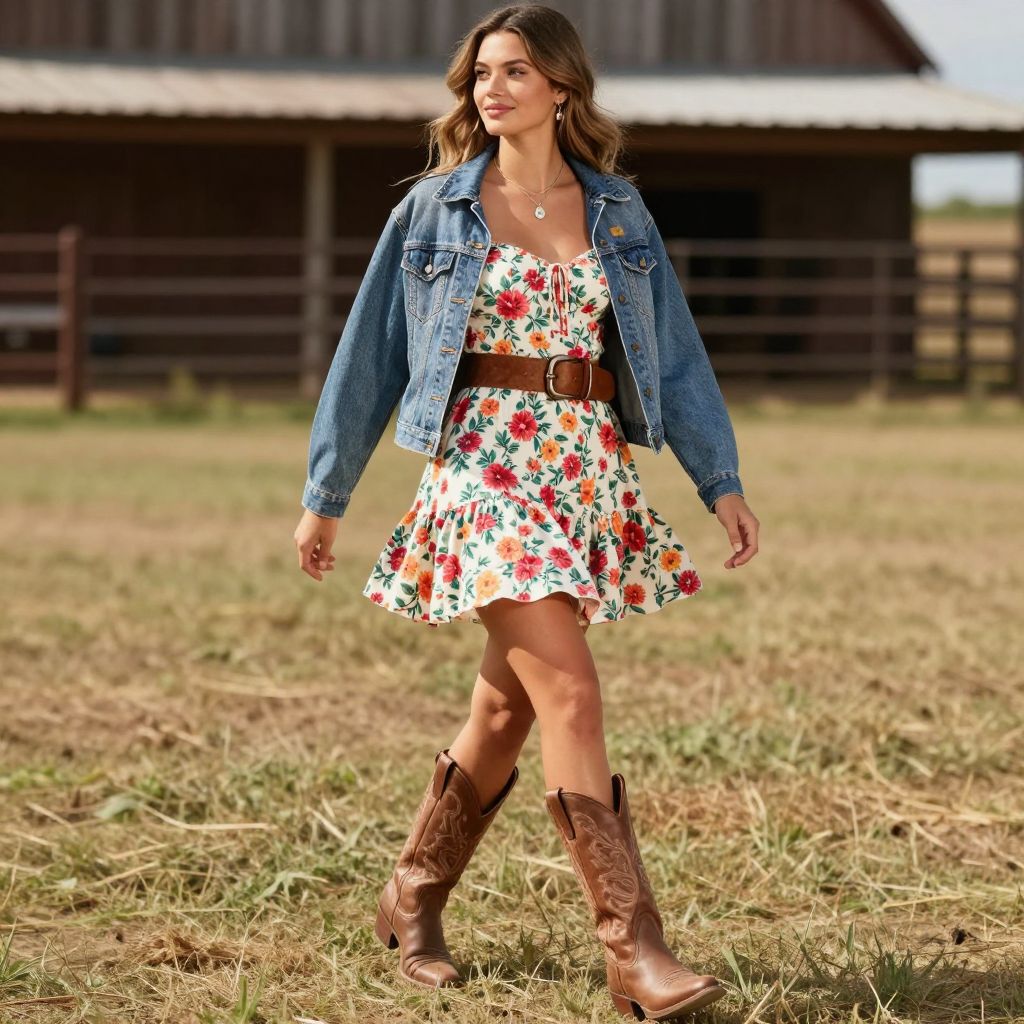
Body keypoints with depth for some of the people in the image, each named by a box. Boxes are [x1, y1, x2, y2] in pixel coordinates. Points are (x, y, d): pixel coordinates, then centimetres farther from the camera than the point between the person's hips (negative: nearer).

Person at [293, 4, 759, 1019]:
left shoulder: (617, 212, 9)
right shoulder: (435, 211, 2)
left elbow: (674, 352, 10)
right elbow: (371, 353, 7)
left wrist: (721, 479, 2)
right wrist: (324, 496, 8)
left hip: (591, 470, 4)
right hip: (482, 466, -4)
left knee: (509, 706, 9)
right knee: (572, 696, -15)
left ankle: (412, 900, 29)